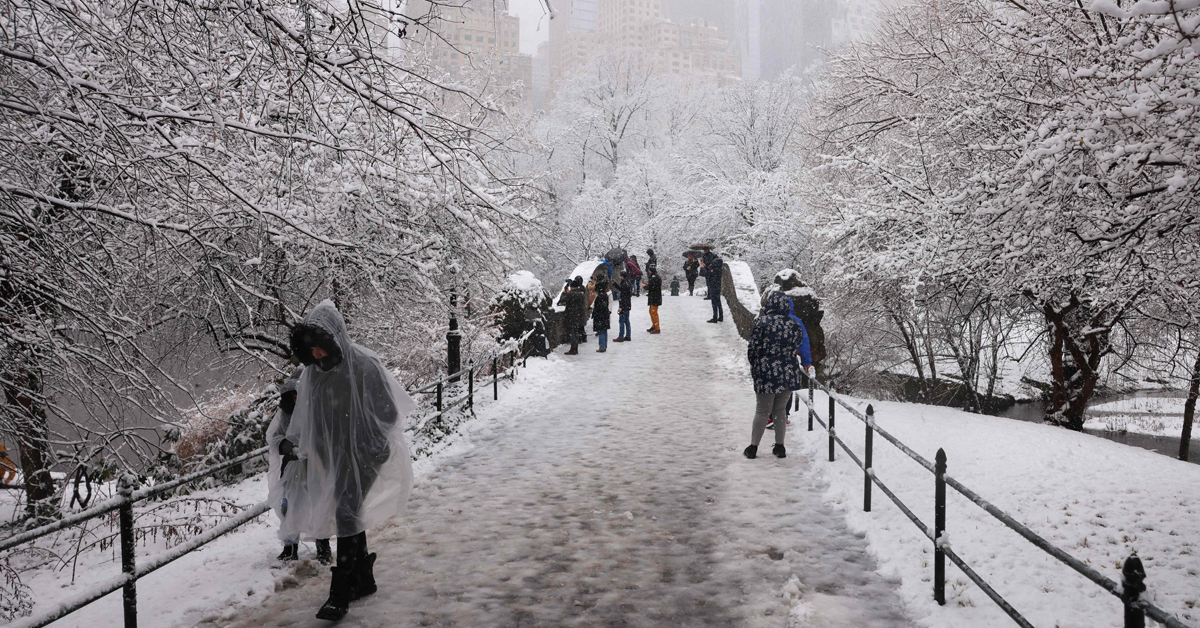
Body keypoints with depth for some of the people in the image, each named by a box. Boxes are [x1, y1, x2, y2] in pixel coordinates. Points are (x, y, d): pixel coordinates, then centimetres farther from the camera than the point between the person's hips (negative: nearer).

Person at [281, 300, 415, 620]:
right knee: (348, 513, 14)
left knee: (346, 513, -12)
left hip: (362, 454, -6)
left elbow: (388, 412, -12)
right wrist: (292, 442, -2)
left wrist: (375, 449, -17)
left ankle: (341, 593, -6)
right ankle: (364, 579, 30)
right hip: (333, 456, 6)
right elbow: (305, 415, 12)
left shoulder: (365, 365, -17)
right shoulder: (313, 372, 2)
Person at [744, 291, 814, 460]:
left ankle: (753, 447, 13)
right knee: (780, 409, 16)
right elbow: (799, 346, 9)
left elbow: (753, 347, -8)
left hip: (766, 372, -3)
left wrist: (753, 363, 9)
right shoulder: (795, 324, 1)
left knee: (762, 411, 8)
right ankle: (780, 446, 19)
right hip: (789, 374, 3)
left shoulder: (763, 322, -10)